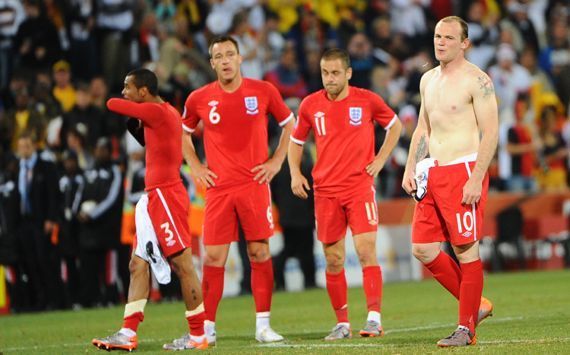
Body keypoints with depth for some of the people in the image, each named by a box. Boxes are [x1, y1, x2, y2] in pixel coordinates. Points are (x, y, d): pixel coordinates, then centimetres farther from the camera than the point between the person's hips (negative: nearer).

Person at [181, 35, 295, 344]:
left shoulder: (263, 91, 1)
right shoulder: (199, 99, 3)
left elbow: (289, 124, 14)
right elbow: (182, 133, 19)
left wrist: (276, 161, 5)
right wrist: (195, 167, 8)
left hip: (255, 185, 0)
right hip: (218, 188, 0)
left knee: (260, 253, 0)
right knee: (213, 257, -2)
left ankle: (263, 325, 6)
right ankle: (207, 328, 3)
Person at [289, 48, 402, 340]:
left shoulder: (367, 100, -1)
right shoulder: (311, 105, 3)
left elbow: (395, 125, 14)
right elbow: (296, 141, 17)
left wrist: (380, 160, 4)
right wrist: (295, 174, 2)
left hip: (360, 186, -2)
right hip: (325, 190, 2)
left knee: (366, 250, -14)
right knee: (333, 259, 4)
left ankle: (374, 318, -15)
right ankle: (342, 323, 13)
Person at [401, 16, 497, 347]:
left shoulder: (476, 80, -9)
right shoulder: (428, 80, 15)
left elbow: (491, 132, -13)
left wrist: (476, 179, -20)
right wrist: (410, 169, 15)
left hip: (464, 171, -8)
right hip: (432, 173, 8)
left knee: (466, 249, -5)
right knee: (423, 249, 4)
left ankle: (466, 327, 2)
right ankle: (475, 304, 19)